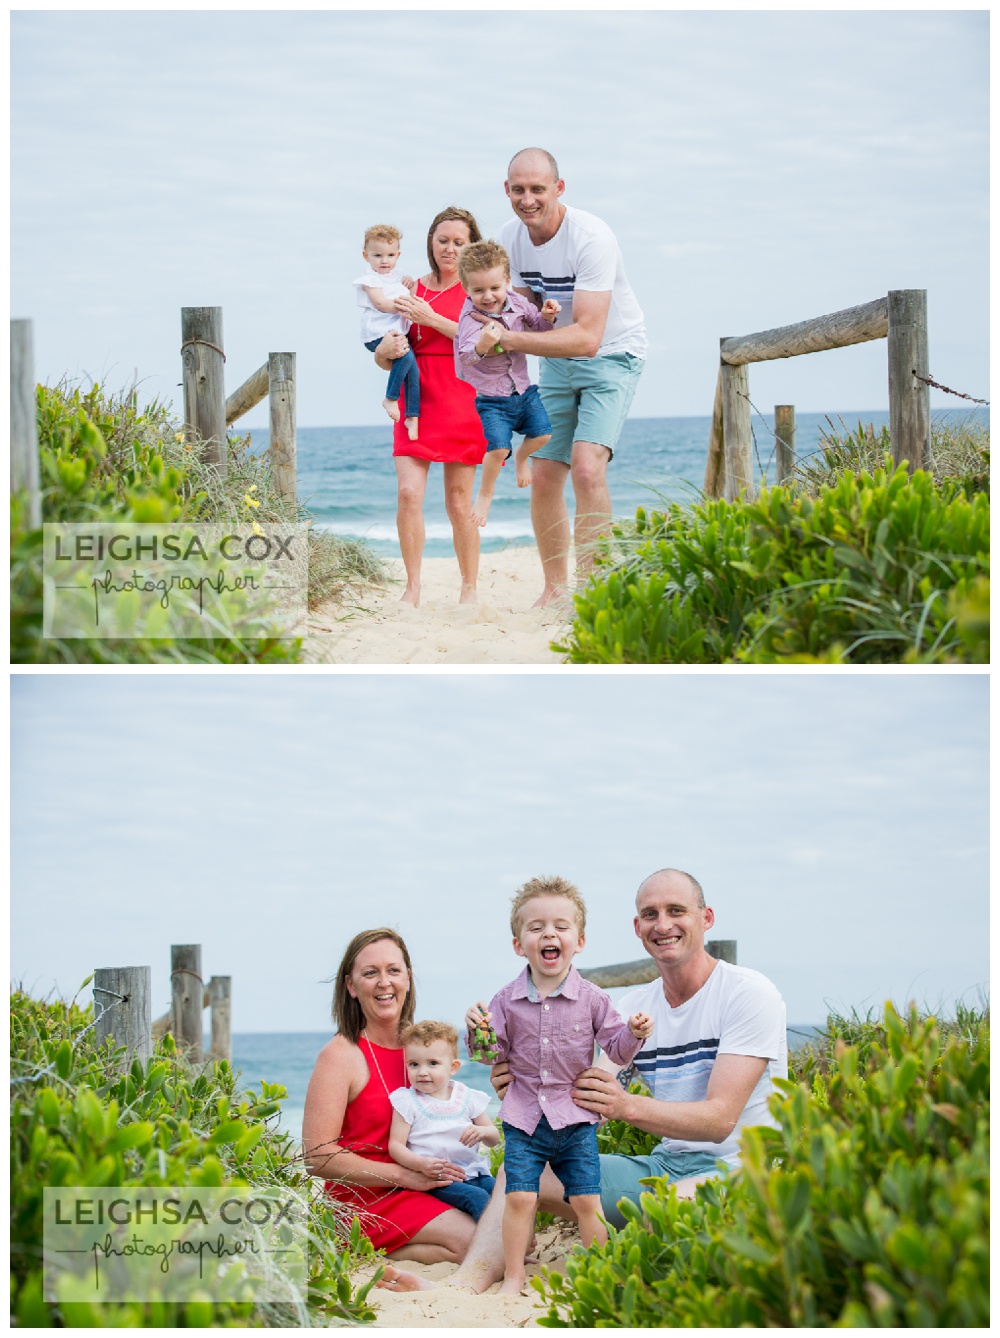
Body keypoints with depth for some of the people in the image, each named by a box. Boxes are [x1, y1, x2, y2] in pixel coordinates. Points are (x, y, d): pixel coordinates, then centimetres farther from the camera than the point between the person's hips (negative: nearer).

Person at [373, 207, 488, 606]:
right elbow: (382, 357, 11)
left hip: (462, 401, -3)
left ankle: (469, 588, 14)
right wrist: (388, 350, -13)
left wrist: (430, 318, -17)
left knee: (459, 501, 0)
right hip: (415, 399, 3)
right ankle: (412, 588, -1)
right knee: (408, 492, -10)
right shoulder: (413, 289, 10)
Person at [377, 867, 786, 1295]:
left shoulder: (748, 993, -9)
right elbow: (588, 1101, -1)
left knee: (671, 1204, -42)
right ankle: (463, 1286, -27)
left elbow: (720, 1118, -20)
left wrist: (629, 1106, -36)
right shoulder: (636, 1006, 11)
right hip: (665, 1164, 7)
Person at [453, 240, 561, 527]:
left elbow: (537, 325, 14)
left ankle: (521, 458, 33)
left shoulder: (516, 303, -5)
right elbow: (466, 354, -41)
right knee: (498, 447, -17)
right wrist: (482, 344, -62)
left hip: (522, 390, 6)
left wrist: (546, 316, -9)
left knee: (543, 432, -2)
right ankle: (485, 494, 10)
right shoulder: (471, 319, -24)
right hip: (490, 398, -6)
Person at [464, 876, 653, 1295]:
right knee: (519, 1197, -5)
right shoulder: (508, 1001, 0)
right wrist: (479, 1032, -16)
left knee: (587, 1201, -1)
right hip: (524, 1118, 0)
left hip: (576, 1118, 0)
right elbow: (494, 1052, 4)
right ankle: (513, 1278, 8)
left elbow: (615, 1048, 1)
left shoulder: (591, 999, -2)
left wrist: (633, 1034, -20)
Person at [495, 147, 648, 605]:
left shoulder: (590, 238, -29)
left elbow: (587, 337, -34)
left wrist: (509, 339, -39)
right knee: (543, 476, 3)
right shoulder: (509, 238, -7)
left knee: (586, 467, -24)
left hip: (612, 356, -6)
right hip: (557, 360, 7)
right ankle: (554, 588, 19)